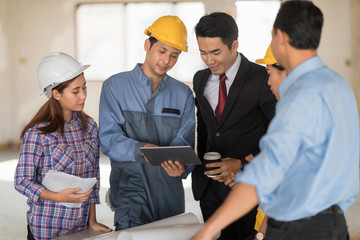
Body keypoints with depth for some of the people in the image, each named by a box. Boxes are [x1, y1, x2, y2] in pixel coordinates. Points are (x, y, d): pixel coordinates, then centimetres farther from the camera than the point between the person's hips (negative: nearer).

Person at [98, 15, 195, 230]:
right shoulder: (115, 86, 3)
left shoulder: (183, 94, 12)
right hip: (130, 187, -3)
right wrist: (141, 149, -26)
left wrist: (182, 166, -20)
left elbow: (186, 141, 3)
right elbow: (109, 139, -7)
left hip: (170, 190, 3)